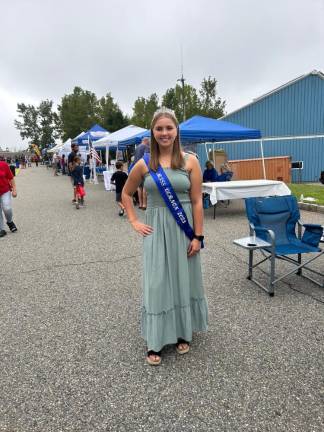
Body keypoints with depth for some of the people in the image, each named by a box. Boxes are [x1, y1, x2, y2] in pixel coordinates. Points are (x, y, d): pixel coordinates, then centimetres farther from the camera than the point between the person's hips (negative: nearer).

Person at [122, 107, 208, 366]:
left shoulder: (190, 161, -3)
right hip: (156, 229, 1)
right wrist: (134, 222, 4)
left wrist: (198, 236, -7)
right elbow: (126, 194, 14)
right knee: (156, 283, 5)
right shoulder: (144, 164, 0)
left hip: (184, 228, 0)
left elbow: (197, 202, -4)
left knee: (183, 279, 12)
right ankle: (155, 342, 20)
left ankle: (183, 333, 33)